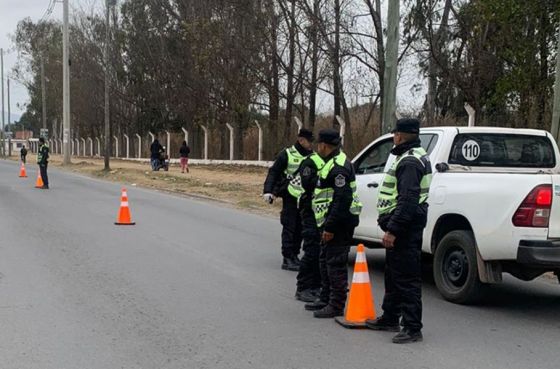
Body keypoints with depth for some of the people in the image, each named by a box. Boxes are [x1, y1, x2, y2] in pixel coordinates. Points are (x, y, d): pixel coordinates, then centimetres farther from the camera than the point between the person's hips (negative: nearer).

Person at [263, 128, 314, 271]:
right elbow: (273, 173, -5)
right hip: (290, 197, -5)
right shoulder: (287, 154, -6)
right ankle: (287, 259, -3)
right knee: (289, 228, -5)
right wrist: (268, 191, -14)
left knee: (300, 228, 9)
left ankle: (294, 255, 20)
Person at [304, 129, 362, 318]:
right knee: (325, 260, 19)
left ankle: (336, 306, 1)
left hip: (339, 224, -11)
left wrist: (330, 227, -24)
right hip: (332, 223, 11)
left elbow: (343, 199, -24)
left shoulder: (338, 167, -18)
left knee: (335, 263, -6)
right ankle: (325, 298, 31)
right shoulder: (332, 163, 16)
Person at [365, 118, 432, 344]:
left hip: (405, 228, -11)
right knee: (393, 275, 19)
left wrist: (393, 230, -26)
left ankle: (412, 328, -3)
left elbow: (408, 200, -25)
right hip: (401, 226, 11)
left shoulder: (410, 161, -17)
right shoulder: (408, 158, 17)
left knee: (407, 279, -7)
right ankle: (390, 318, 31)